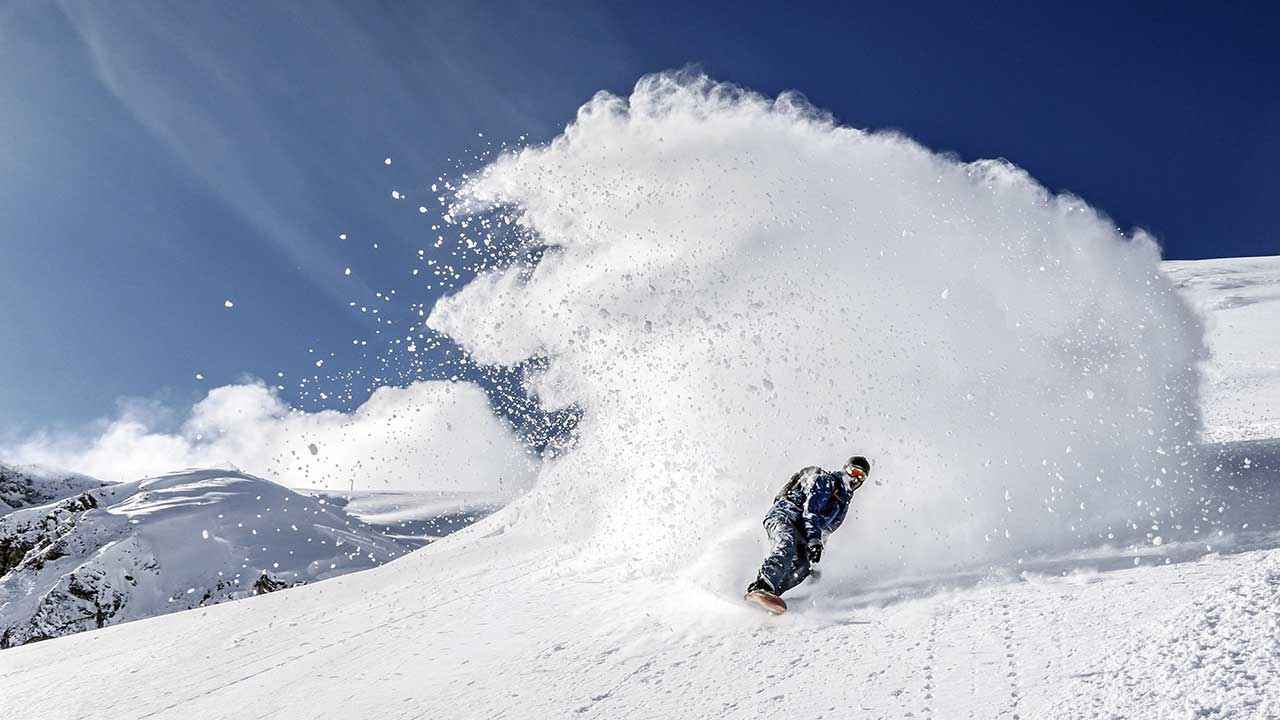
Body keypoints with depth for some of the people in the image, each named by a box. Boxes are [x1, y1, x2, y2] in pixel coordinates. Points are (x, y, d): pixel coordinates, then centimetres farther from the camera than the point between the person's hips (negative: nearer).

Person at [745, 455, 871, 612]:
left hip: (800, 531, 8)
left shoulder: (844, 502, 26)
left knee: (804, 565, -20)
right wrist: (814, 539, -27)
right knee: (788, 543, -38)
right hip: (783, 515, -8)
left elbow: (826, 529, 30)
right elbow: (811, 509, -15)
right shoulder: (826, 480, -1)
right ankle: (760, 587, -54)